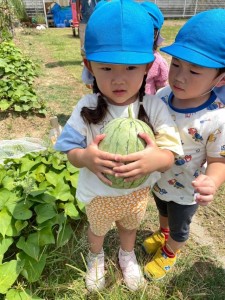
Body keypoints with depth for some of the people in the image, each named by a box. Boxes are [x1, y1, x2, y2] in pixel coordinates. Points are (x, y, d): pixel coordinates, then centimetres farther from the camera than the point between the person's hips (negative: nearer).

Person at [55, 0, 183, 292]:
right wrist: (85, 157, -41)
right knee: (97, 228, 30)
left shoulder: (155, 106, -22)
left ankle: (127, 255, 68)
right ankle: (96, 257, 67)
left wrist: (158, 158, -46)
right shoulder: (87, 108, -23)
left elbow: (171, 154, -20)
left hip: (138, 191, 1)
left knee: (130, 226, 32)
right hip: (99, 193, 0)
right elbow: (71, 151, -16)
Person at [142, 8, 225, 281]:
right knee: (162, 211, 35)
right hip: (157, 180, 5)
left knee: (179, 226, 26)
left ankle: (169, 252, 59)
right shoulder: (162, 96, -19)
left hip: (185, 191, -4)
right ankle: (162, 234, 68)